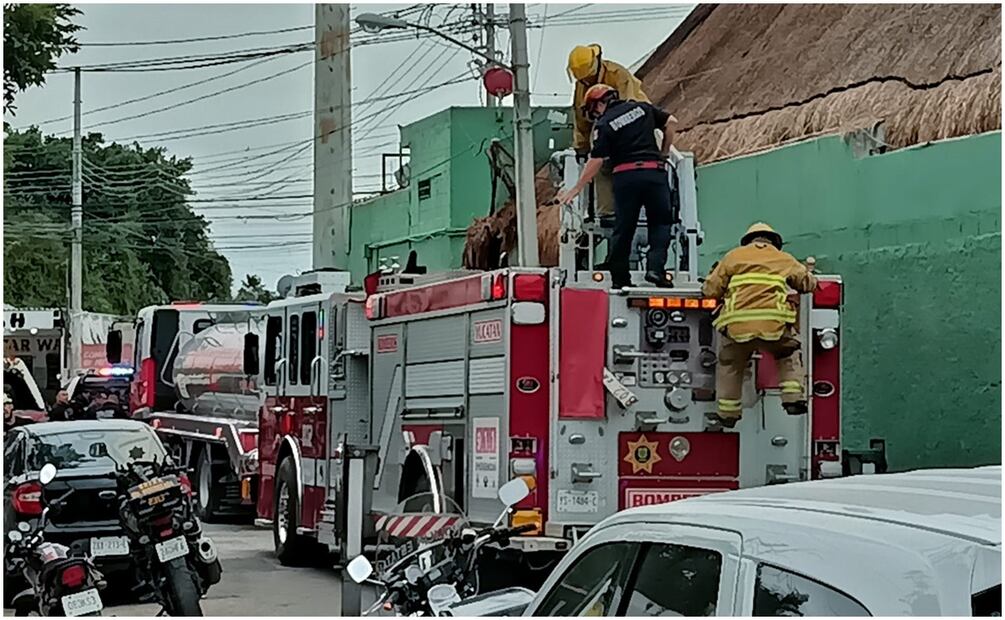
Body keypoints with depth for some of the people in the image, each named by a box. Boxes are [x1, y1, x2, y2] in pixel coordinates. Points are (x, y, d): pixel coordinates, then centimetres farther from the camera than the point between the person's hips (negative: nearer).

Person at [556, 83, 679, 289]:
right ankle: (655, 267, -8)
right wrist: (664, 152, 22)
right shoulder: (642, 108, 12)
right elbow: (671, 122, 11)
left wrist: (576, 189, 0)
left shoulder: (604, 125, 2)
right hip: (654, 171, 1)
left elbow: (596, 161, -3)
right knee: (660, 223, 10)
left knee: (623, 229, 8)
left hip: (625, 174, -1)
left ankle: (619, 278, 11)